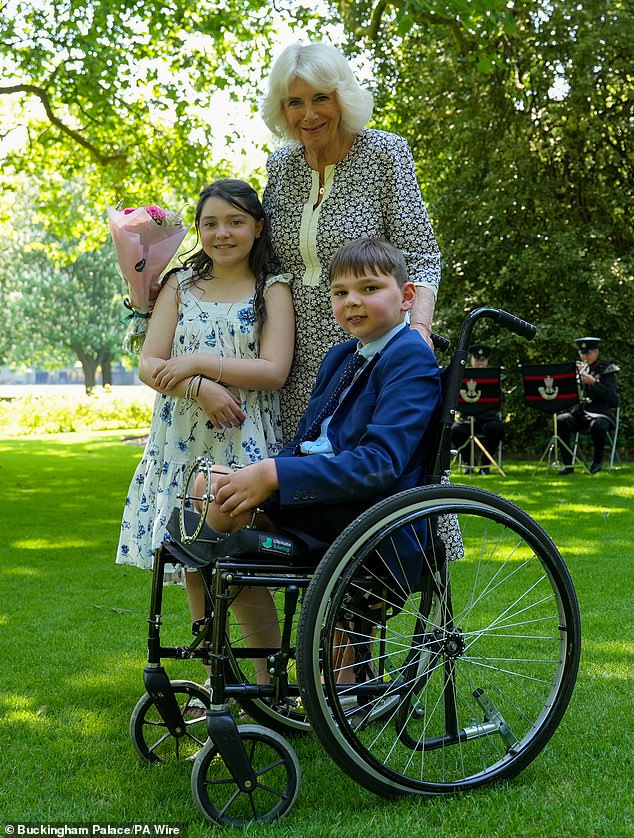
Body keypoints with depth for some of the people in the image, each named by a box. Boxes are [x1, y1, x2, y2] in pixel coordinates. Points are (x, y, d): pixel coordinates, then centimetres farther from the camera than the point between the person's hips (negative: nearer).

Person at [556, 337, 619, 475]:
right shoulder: (577, 368, 15)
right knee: (560, 420, -26)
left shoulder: (606, 370, 4)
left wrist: (593, 382, -20)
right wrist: (574, 375, -8)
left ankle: (597, 461, -9)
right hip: (580, 414, 4)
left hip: (600, 414, -4)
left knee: (597, 425, -38)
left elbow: (612, 397, -10)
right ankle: (567, 464, -21)